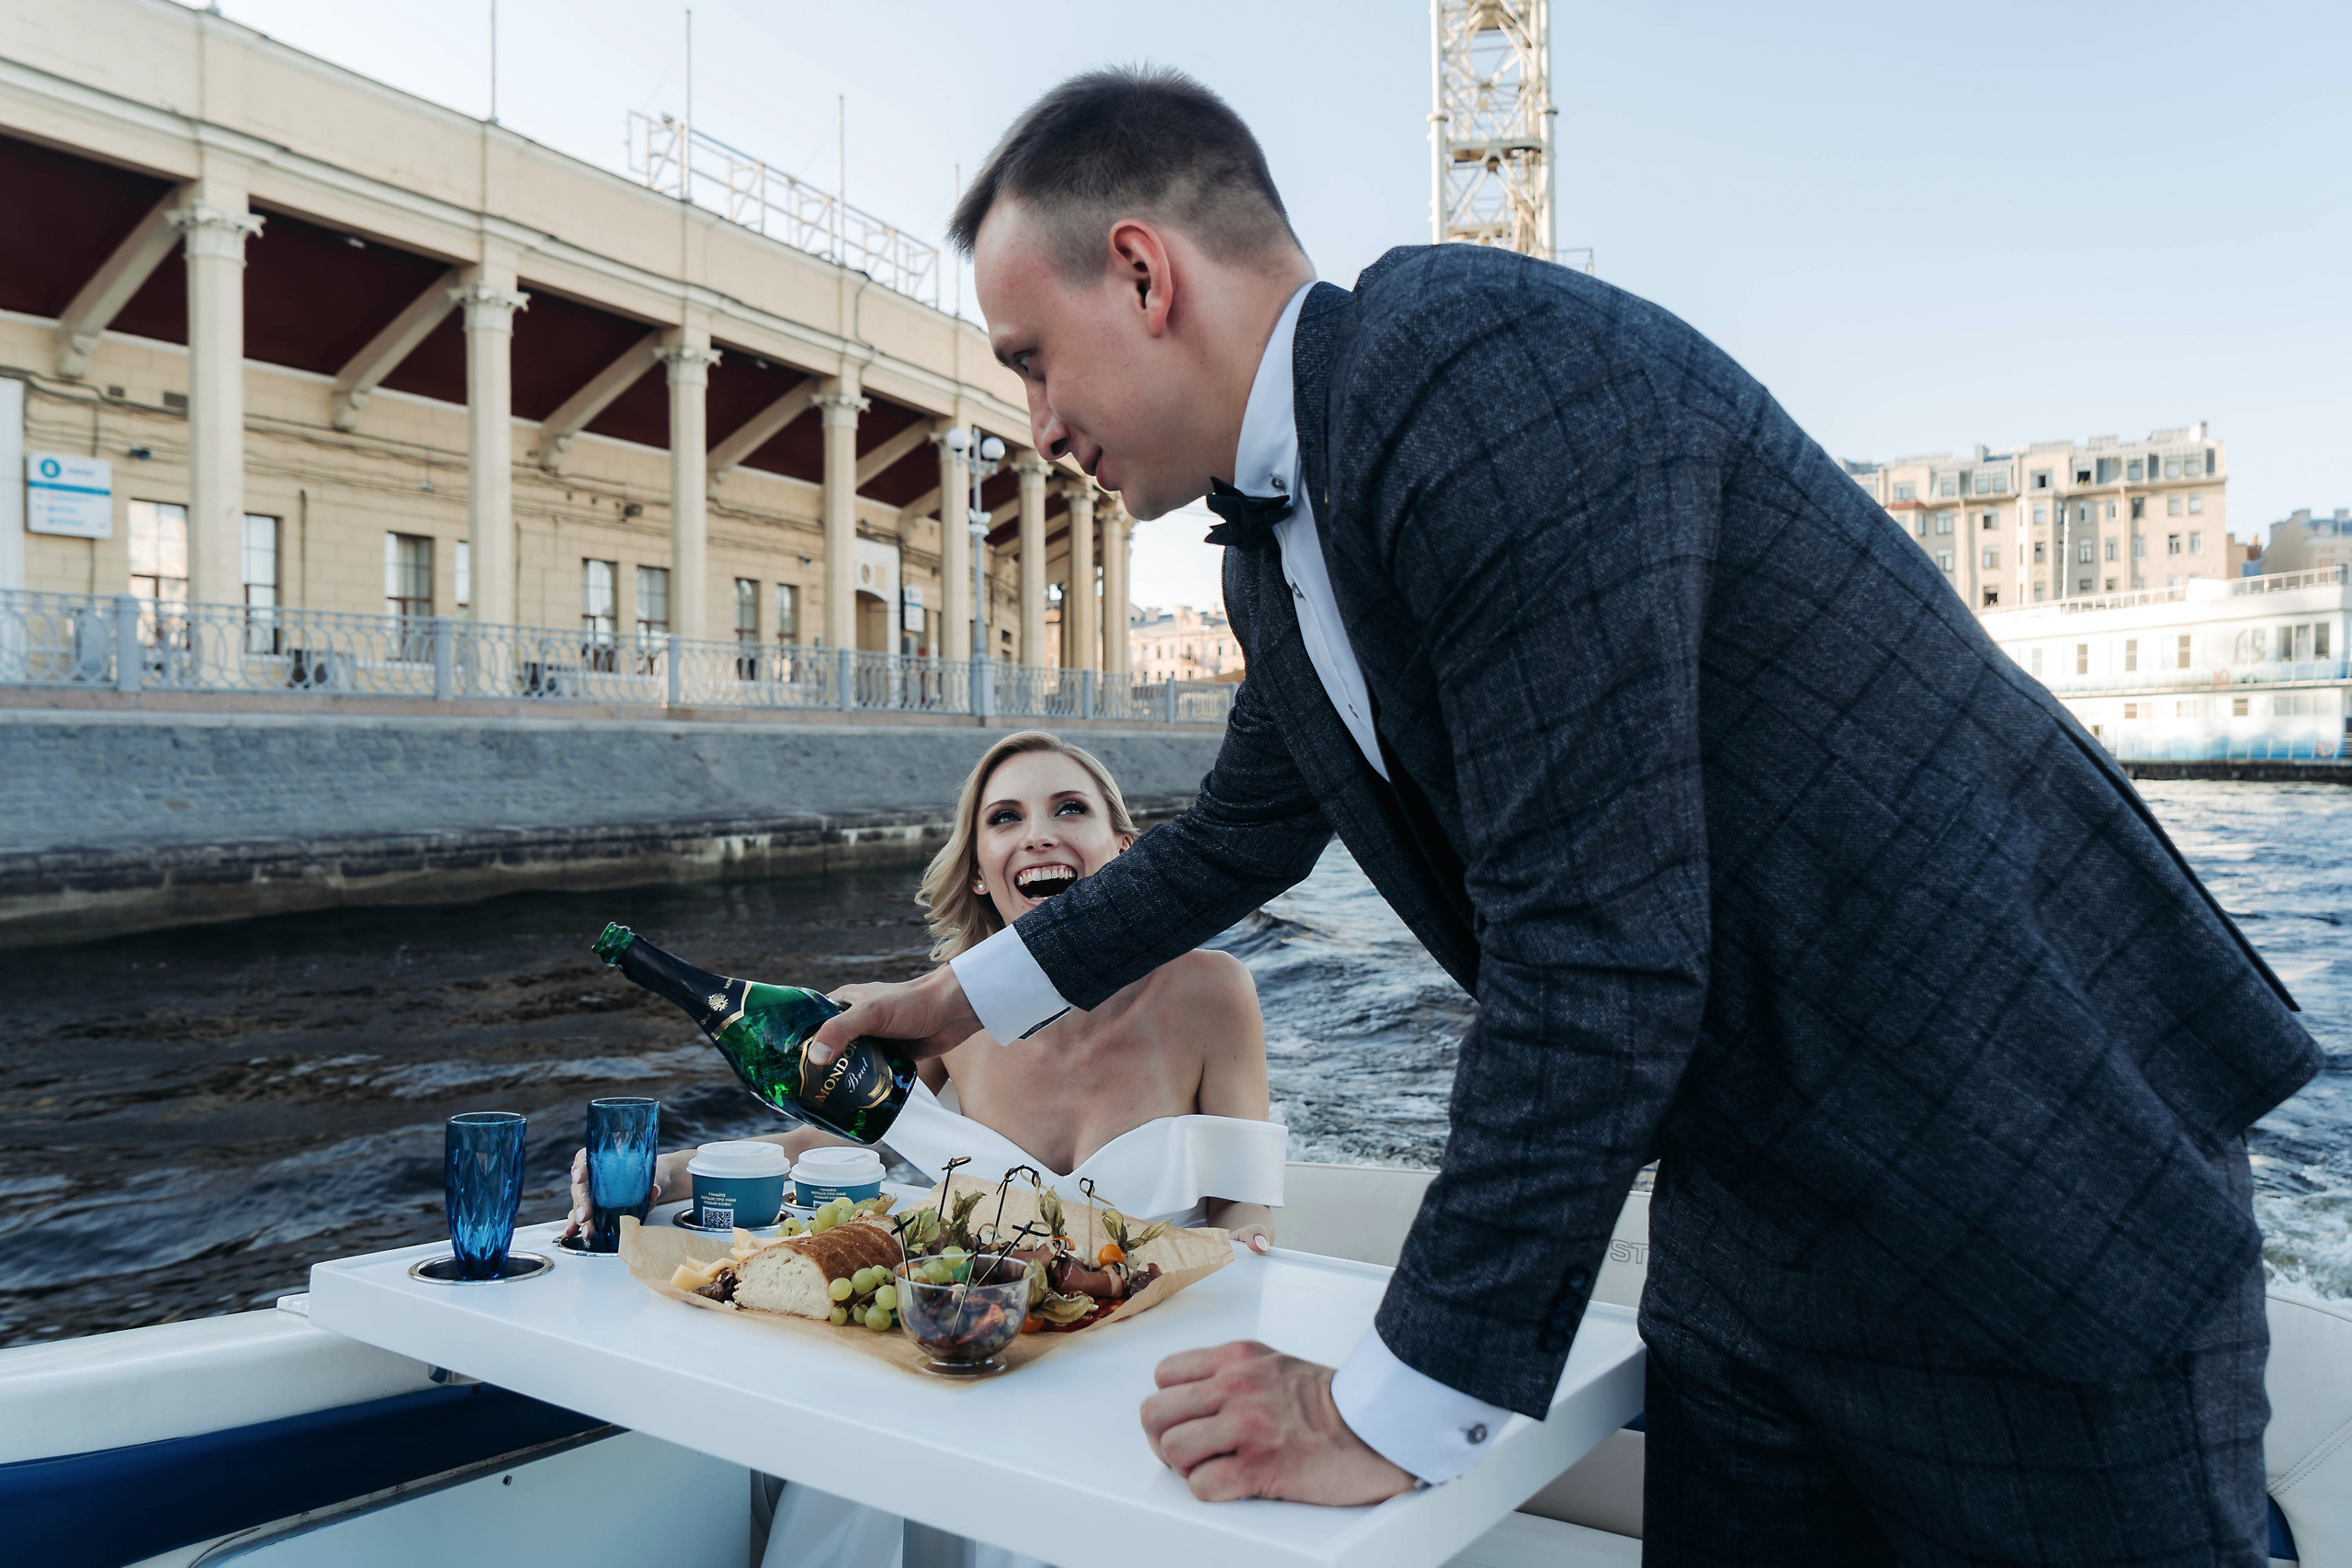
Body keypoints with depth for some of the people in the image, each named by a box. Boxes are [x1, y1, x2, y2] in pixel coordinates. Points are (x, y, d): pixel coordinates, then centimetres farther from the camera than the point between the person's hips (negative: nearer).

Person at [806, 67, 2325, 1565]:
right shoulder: (1278, 549, 6)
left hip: (2026, 1202, -8)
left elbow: (1594, 947, -27)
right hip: (1754, 1212, 8)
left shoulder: (1477, 354, -23)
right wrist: (973, 994, 32)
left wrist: (1403, 1416, -18)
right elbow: (1237, 840, 23)